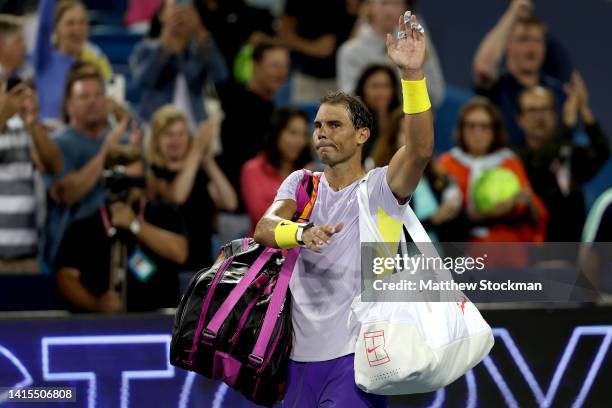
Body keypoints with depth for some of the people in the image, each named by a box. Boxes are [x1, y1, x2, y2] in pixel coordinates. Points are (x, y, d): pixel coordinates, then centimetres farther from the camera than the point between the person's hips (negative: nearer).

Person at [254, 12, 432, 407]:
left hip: (356, 356, -5)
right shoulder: (300, 183, 10)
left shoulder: (380, 188, -2)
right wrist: (300, 234, -32)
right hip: (301, 355, 5)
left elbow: (421, 149, -22)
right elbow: (264, 228, -8)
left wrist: (413, 74, -33)